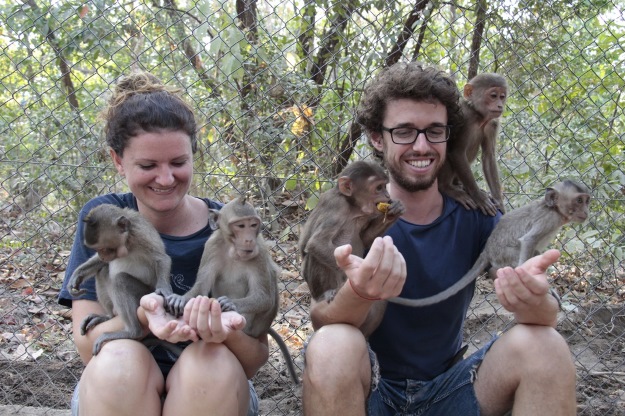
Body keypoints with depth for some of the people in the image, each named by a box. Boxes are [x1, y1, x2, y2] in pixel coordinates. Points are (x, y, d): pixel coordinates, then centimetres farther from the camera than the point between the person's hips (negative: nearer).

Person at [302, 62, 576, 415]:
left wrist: (535, 302, -38)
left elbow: (546, 318, -13)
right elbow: (321, 322, -22)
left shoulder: (474, 213, -5)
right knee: (332, 346, -34)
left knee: (545, 346, -22)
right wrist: (358, 292, -46)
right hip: (371, 387, -1)